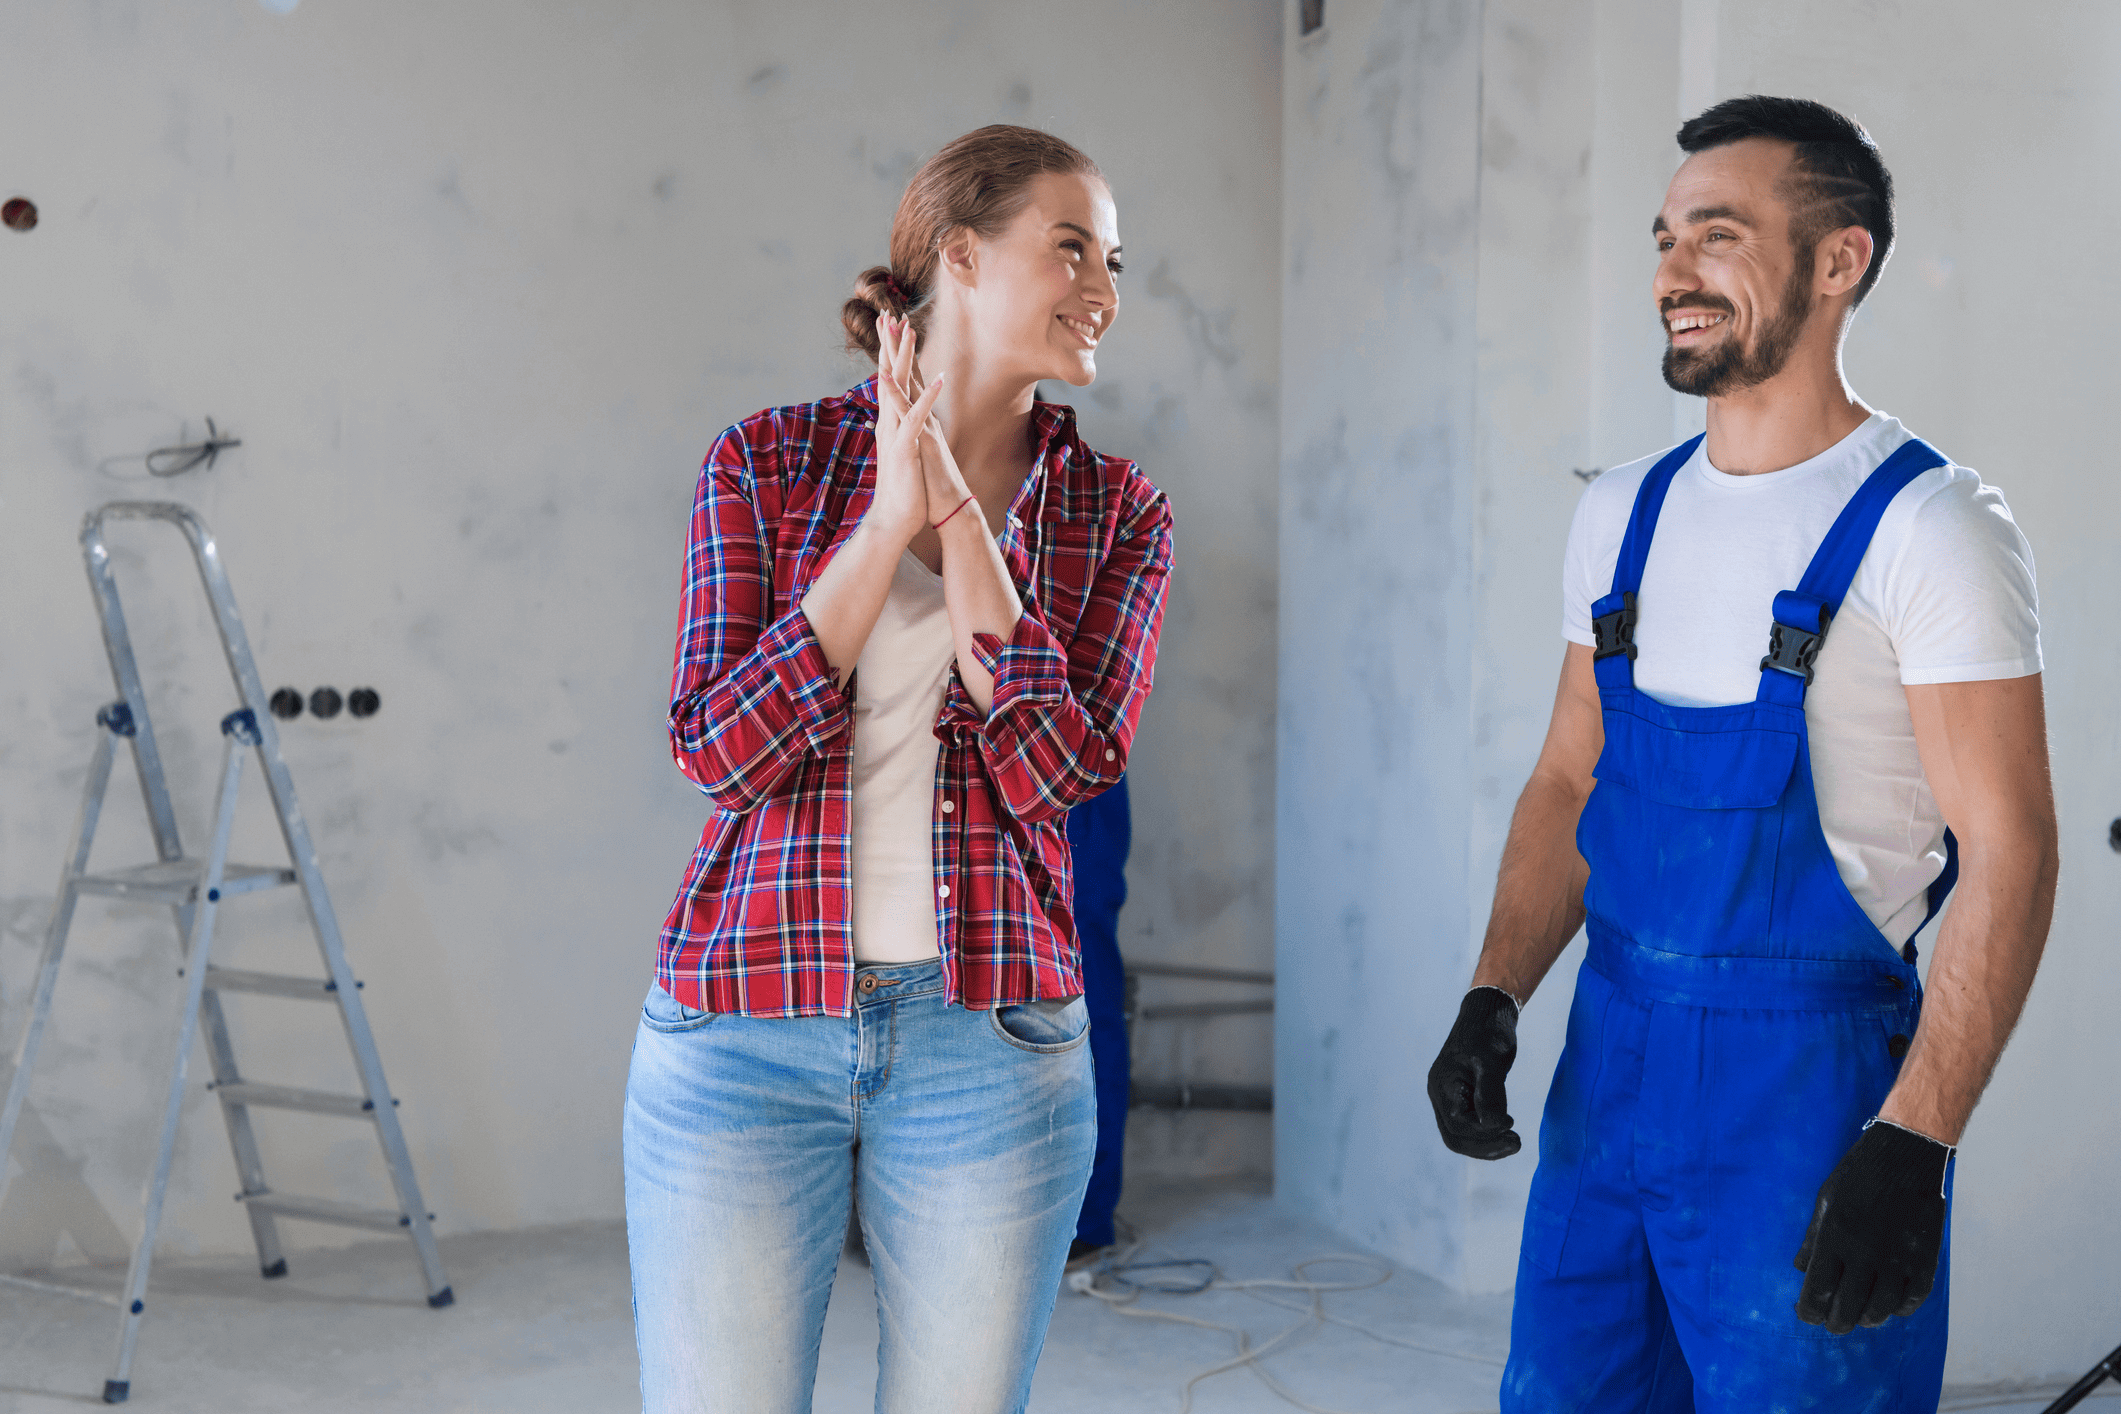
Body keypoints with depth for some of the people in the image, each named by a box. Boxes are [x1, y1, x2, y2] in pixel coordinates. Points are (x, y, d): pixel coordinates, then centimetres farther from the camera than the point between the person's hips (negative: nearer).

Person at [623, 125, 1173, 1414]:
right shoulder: (765, 462, 3)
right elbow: (724, 748, -8)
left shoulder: (1117, 513, 5)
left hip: (990, 1048, 1)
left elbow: (1057, 769, -9)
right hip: (744, 1030, -1)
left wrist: (957, 506, -10)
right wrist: (890, 513, -11)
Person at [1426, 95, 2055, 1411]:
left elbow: (2009, 857, -15)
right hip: (1609, 1059, 6)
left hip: (1811, 1080, -6)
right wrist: (1493, 998, 0)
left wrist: (1914, 1147, -22)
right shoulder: (1625, 513, 8)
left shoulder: (1929, 526, -11)